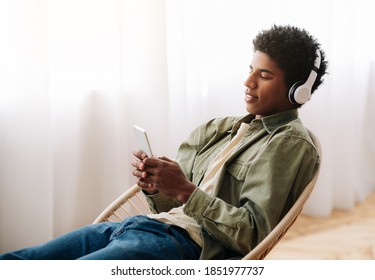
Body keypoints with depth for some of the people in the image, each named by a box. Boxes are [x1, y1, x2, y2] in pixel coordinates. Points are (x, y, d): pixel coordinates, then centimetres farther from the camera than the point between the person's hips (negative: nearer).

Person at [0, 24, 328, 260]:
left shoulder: (290, 144, -3)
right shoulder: (226, 128, 20)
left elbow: (252, 234, -12)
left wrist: (184, 190, -17)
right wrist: (154, 188, -3)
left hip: (185, 242, -8)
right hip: (153, 223, 8)